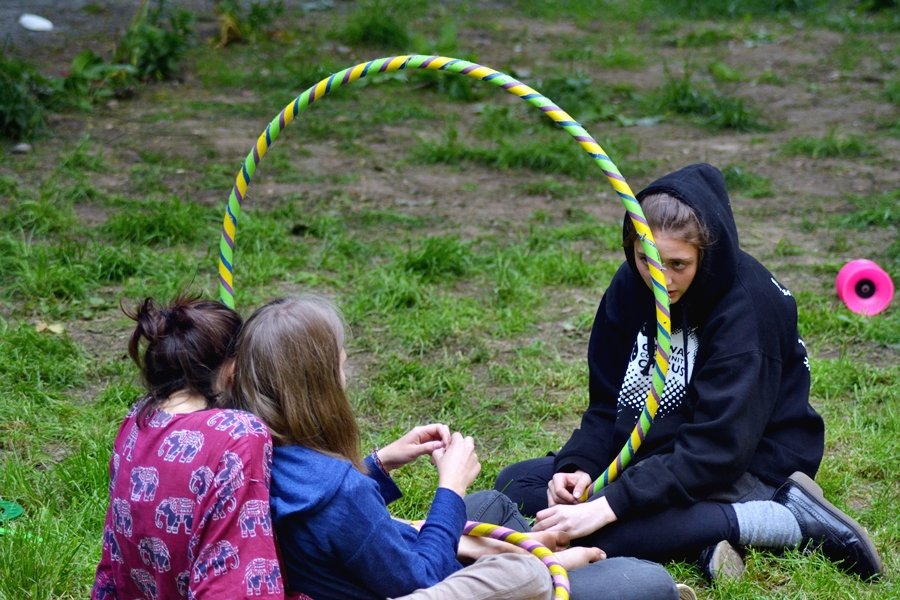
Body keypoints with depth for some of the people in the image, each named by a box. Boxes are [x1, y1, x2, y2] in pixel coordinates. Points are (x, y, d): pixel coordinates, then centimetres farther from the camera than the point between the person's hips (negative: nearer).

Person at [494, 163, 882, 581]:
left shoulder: (748, 308, -22)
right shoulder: (631, 287, -1)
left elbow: (717, 448, -27)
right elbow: (607, 404, 5)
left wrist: (609, 506, -34)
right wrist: (578, 466, -16)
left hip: (749, 467, -9)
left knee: (599, 532, -30)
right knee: (515, 484, -3)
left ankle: (792, 521, -19)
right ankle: (703, 530, -15)